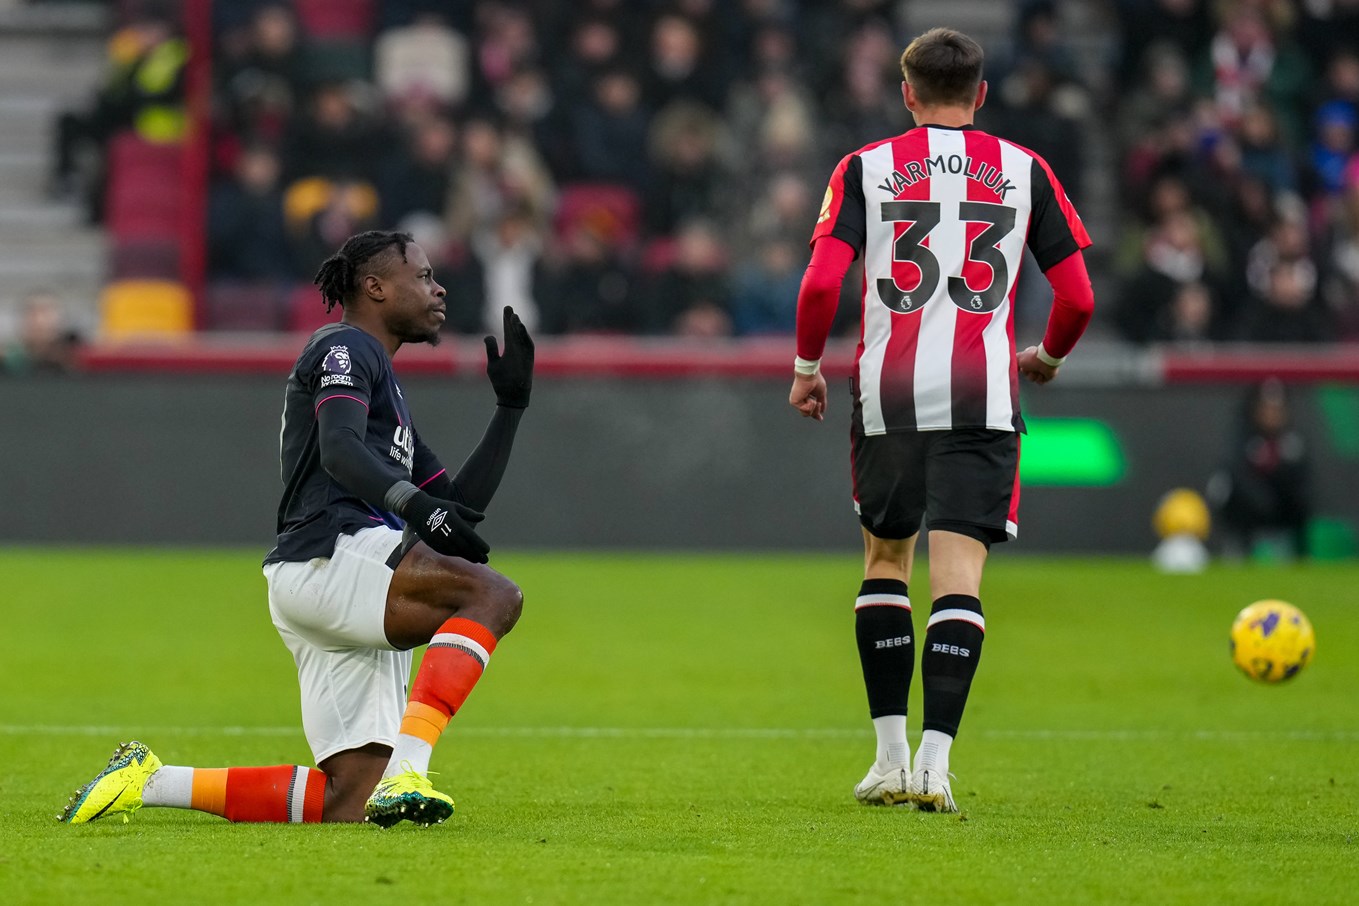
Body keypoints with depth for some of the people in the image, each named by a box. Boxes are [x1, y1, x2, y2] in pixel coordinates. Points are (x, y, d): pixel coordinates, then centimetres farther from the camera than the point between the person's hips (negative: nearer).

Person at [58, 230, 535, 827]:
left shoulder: (382, 381, 34)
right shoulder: (345, 347, 4)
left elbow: (460, 505, 32)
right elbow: (340, 450, -16)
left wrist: (510, 406, 28)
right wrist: (413, 502, -32)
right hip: (333, 556, -9)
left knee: (349, 800, 0)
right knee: (494, 594, -28)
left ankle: (151, 783, 5)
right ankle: (407, 768, -40)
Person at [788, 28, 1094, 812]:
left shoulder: (866, 168, 6)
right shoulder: (1024, 171, 8)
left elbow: (821, 282, -5)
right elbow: (1078, 297, 5)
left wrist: (807, 366, 10)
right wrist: (1049, 356, 25)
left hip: (889, 394, 1)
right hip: (982, 396, -1)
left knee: (885, 558, 17)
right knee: (958, 574, -4)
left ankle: (891, 756, 14)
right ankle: (935, 761, -17)